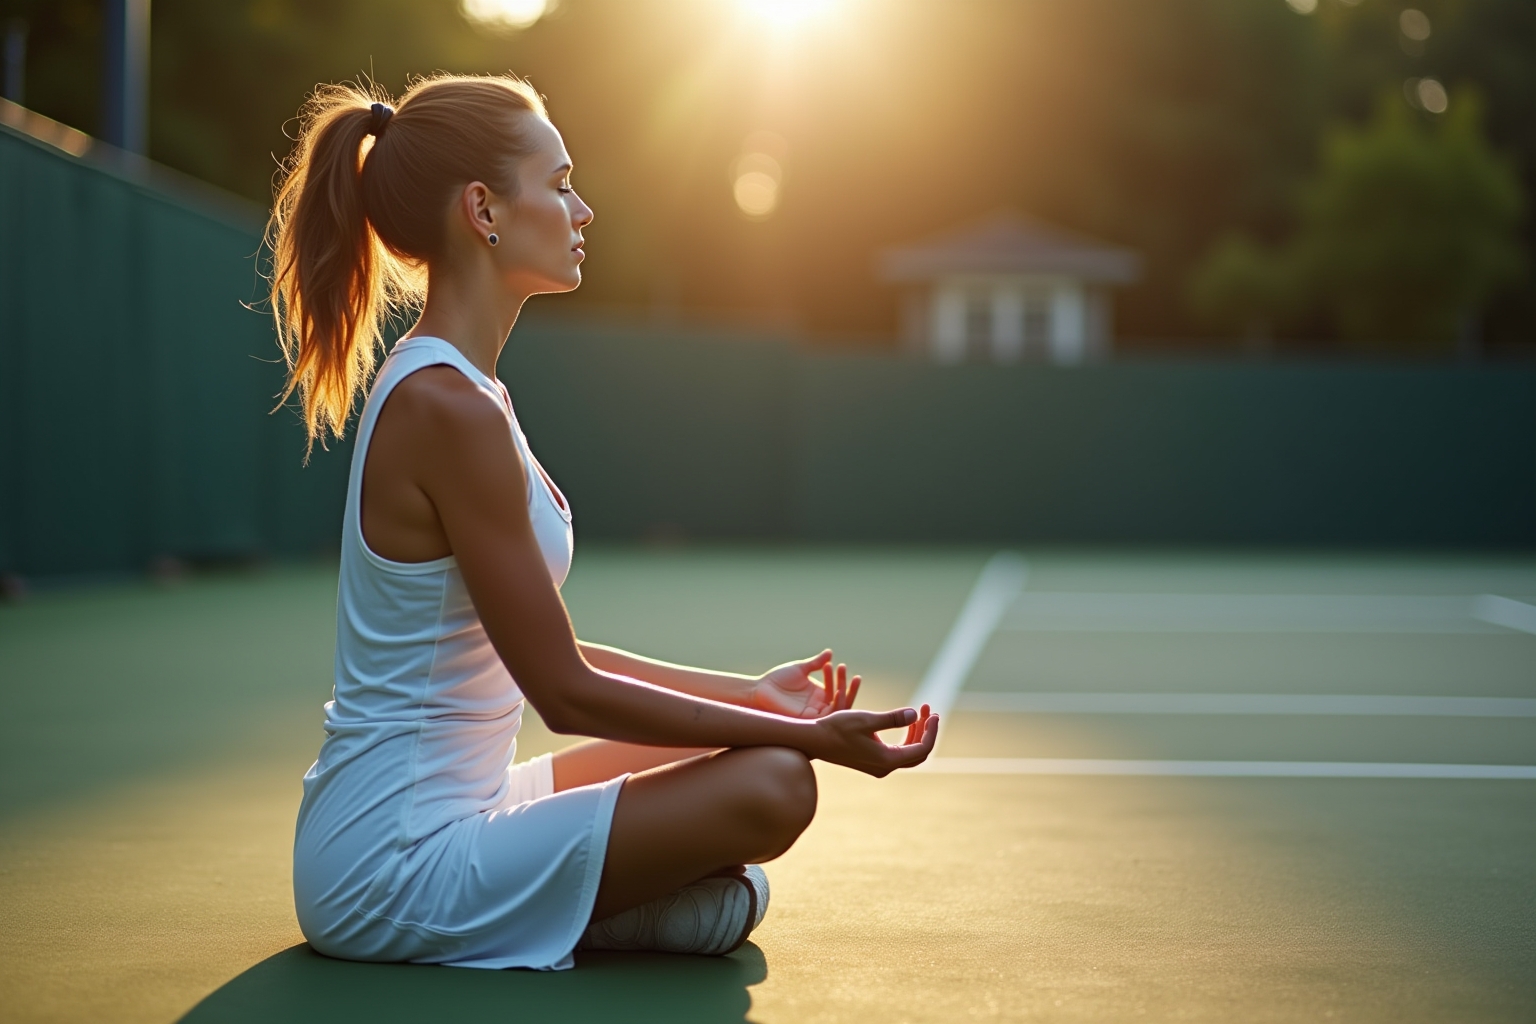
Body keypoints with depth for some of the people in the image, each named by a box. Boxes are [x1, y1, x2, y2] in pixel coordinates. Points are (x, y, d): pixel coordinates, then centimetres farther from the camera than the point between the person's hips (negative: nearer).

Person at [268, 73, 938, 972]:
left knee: (747, 745, 18)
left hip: (452, 806, 10)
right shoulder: (449, 410, -21)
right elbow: (565, 692, -19)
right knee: (770, 785, -19)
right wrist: (807, 735, -14)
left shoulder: (444, 388, 10)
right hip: (400, 858, -10)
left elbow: (546, 655, 14)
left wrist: (749, 695, 13)